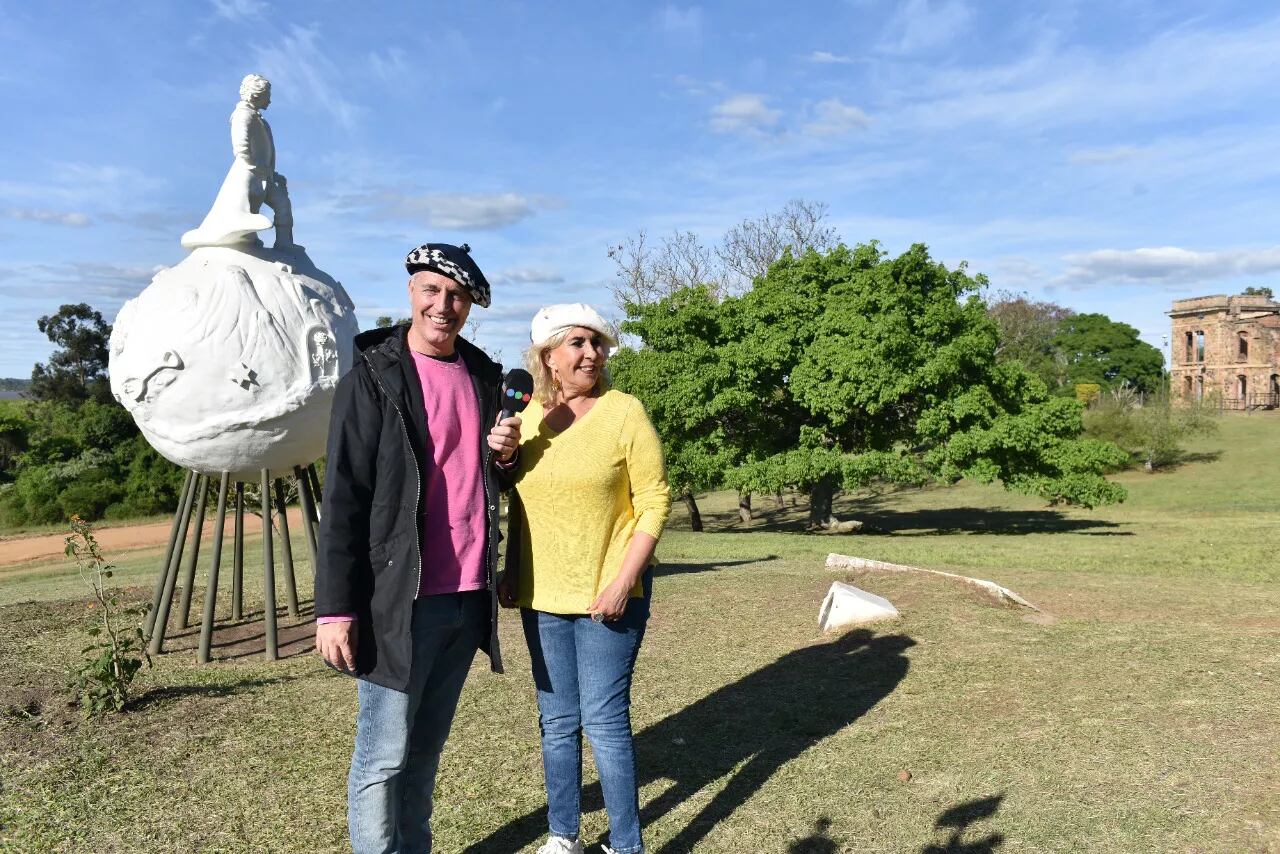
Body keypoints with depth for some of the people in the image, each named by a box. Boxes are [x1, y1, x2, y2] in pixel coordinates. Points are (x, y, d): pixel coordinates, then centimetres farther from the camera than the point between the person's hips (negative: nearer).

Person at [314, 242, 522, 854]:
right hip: (402, 599, -5)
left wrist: (505, 454, 0)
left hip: (468, 597, 5)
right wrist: (335, 608, -13)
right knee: (383, 758, 3)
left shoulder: (483, 376, 11)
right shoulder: (373, 378, -6)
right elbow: (343, 500, -9)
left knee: (427, 748, 17)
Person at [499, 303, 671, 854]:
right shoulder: (528, 417, 5)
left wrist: (624, 581, -17)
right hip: (543, 597, 5)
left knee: (604, 721, 0)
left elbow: (654, 501, -10)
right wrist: (511, 574, 7)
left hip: (609, 593, -4)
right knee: (557, 721, 14)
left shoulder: (624, 412, -9)